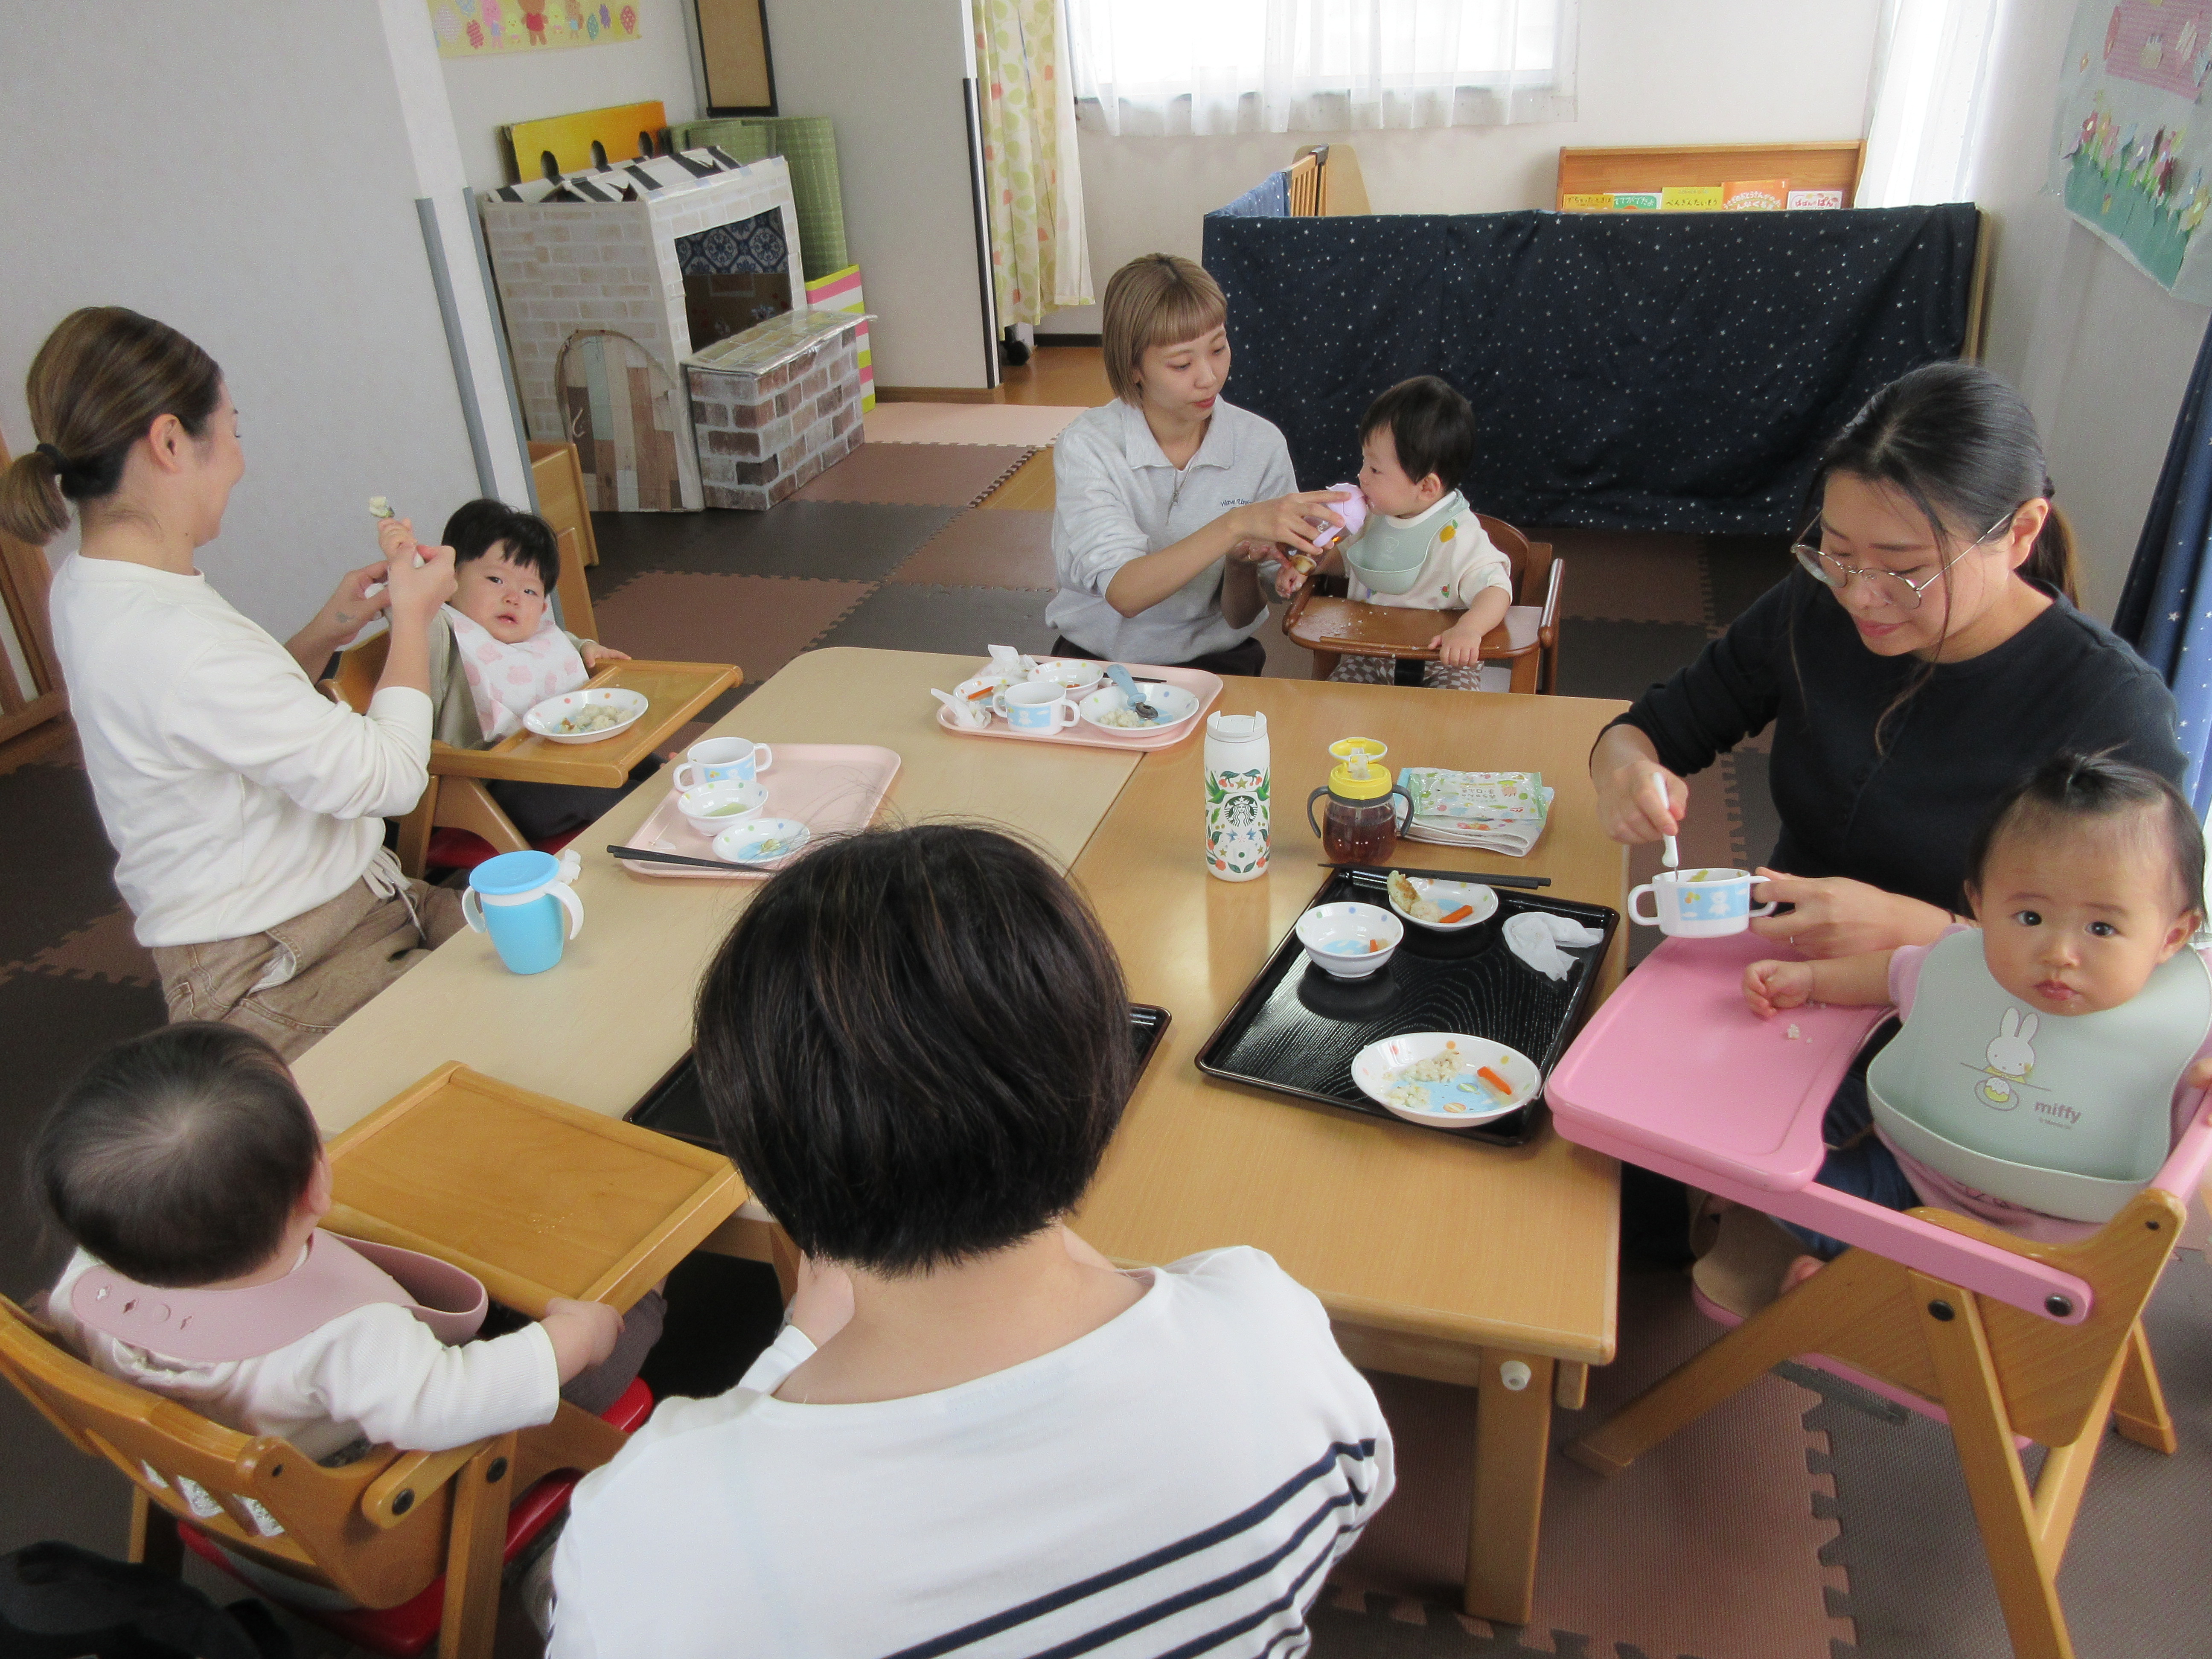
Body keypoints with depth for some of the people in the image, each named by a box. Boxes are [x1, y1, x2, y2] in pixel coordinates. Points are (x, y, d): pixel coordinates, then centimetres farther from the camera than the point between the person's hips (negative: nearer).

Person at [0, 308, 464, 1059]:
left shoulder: (89, 588, 7)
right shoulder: (177, 642, -26)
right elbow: (389, 777, -20)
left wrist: (326, 631, 8)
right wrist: (412, 619, -5)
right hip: (277, 985, -10)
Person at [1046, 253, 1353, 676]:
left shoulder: (1260, 446, -7)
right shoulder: (1087, 446, -11)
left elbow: (1241, 619, -2)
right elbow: (1124, 593, -25)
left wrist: (1241, 565, -24)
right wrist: (1236, 525, -35)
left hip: (1214, 659, 2)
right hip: (1097, 658, -2)